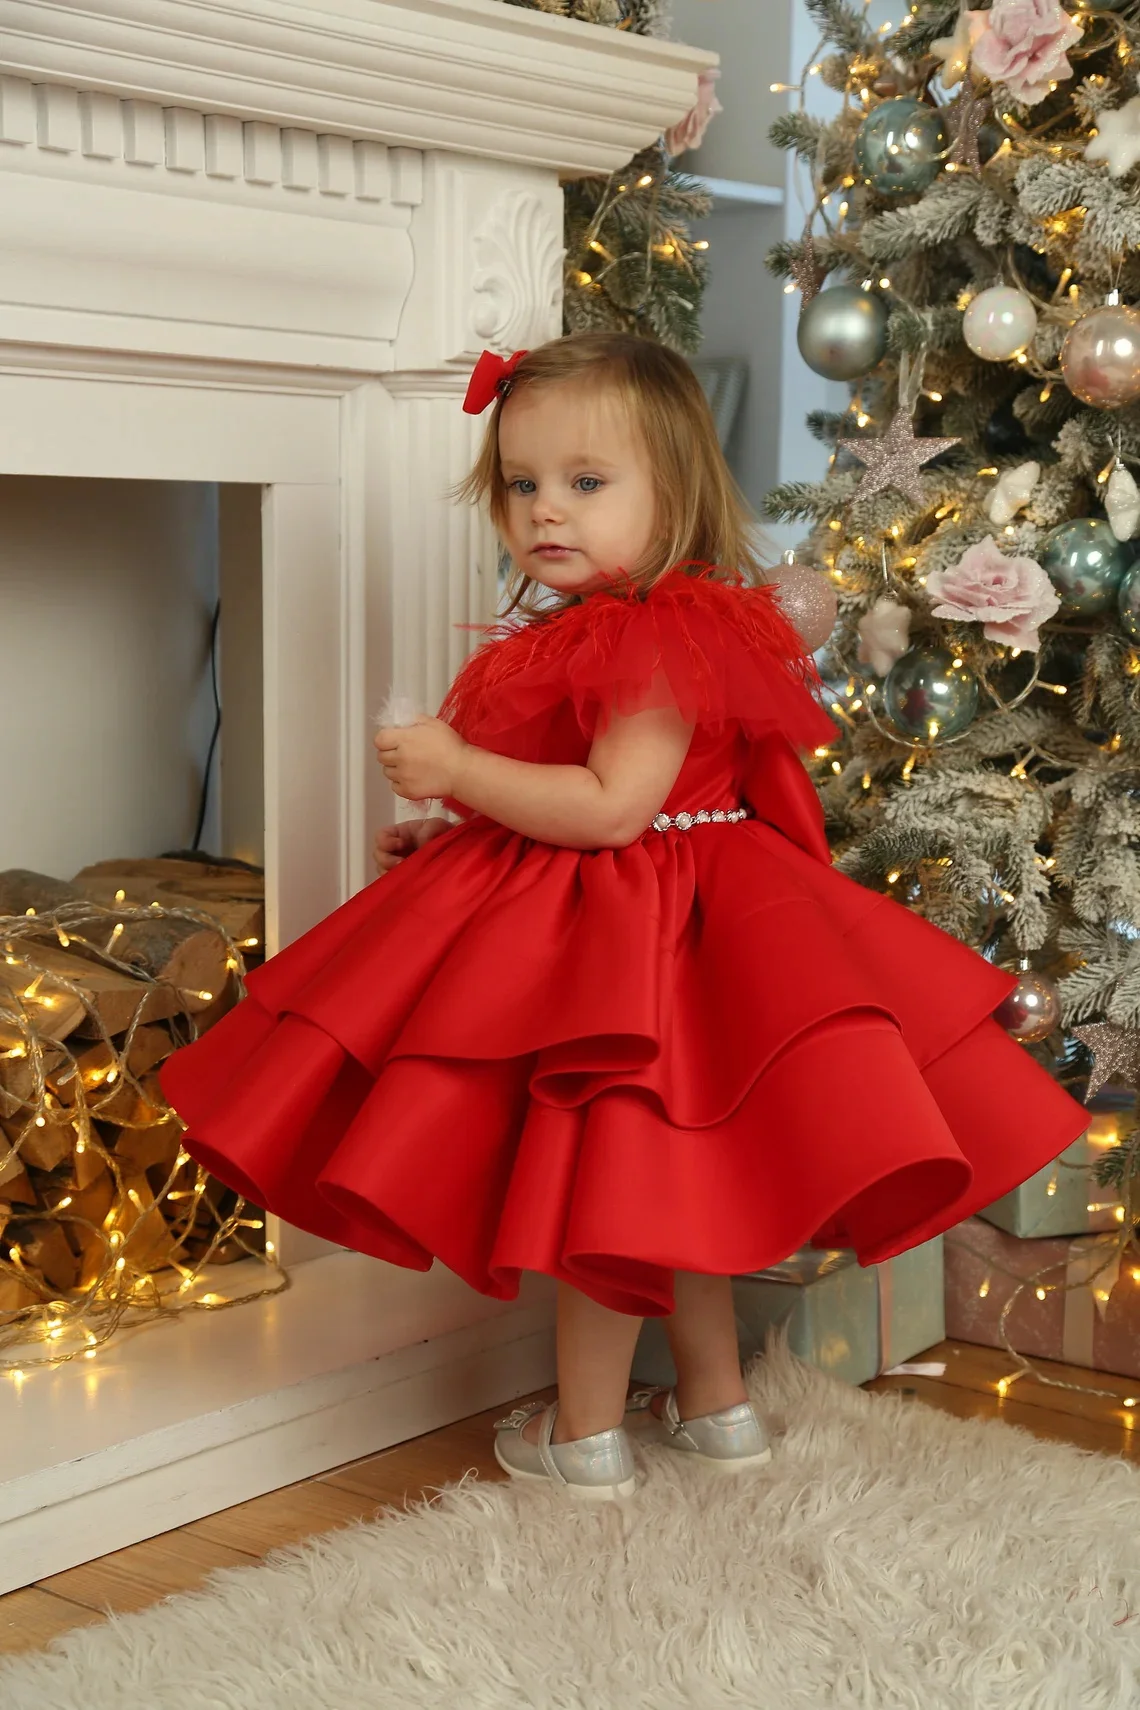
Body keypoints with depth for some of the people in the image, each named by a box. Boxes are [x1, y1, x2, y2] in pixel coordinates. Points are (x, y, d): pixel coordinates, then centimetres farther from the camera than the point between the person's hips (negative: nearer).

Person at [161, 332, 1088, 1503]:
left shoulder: (663, 638, -21)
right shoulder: (570, 631, 11)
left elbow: (610, 806, -28)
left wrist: (456, 767, -23)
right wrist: (445, 827, 14)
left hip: (625, 932, -10)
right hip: (560, 923, 10)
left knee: (604, 1179, 0)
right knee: (664, 1180, 18)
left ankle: (586, 1434, 15)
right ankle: (716, 1404, 31)